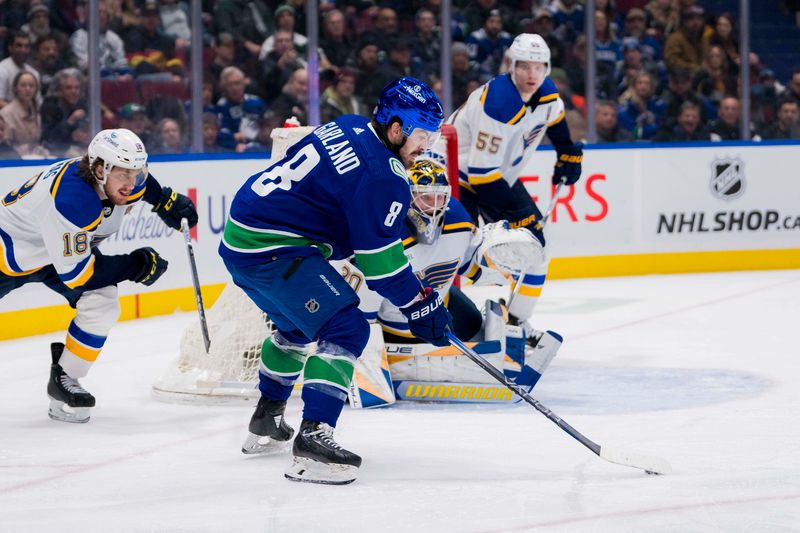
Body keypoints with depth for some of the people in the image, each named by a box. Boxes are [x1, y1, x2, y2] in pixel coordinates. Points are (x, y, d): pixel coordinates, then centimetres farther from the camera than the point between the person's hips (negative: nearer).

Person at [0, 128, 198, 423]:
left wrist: (166, 199, -2)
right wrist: (136, 265, -29)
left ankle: (64, 379, 0)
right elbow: (76, 273, -36)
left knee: (102, 305, -13)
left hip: (65, 246, 6)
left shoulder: (111, 176, -20)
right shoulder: (70, 200, -43)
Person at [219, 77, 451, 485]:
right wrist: (420, 305, -7)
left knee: (298, 324, 30)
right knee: (346, 329, -12)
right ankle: (312, 439, -21)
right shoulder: (382, 175, -16)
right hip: (272, 250, -10)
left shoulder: (346, 128, 11)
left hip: (239, 237, 10)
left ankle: (266, 422, 44)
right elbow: (379, 257, -16)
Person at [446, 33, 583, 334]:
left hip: (500, 175, 8)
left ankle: (515, 320, 12)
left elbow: (554, 116, 22)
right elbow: (481, 171, -33)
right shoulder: (498, 106, -33)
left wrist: (568, 152, 19)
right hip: (460, 171, -8)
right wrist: (514, 213, -29)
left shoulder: (545, 93, -7)